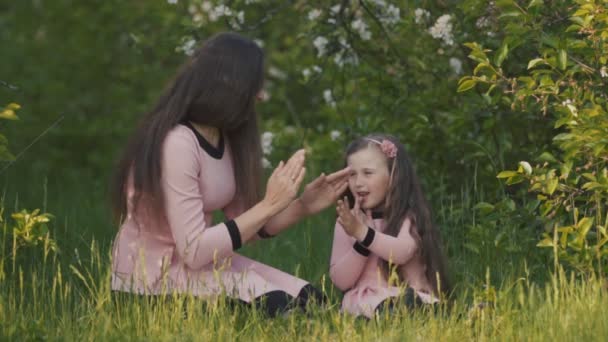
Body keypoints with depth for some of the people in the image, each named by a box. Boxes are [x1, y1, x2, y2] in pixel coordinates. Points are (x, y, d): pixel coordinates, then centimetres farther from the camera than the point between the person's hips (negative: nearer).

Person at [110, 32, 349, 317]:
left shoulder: (224, 139, 7)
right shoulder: (177, 142, -21)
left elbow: (243, 228, 8)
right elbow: (194, 251, -25)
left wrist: (303, 205, -5)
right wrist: (270, 204, -22)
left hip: (197, 261, 9)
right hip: (151, 275, -9)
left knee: (308, 300, -10)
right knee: (274, 305, -26)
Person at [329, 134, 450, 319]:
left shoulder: (410, 215, 4)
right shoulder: (348, 221, 10)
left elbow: (402, 252, -19)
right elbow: (340, 281, 3)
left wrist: (362, 232, -29)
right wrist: (361, 244, -12)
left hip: (412, 298, -1)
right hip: (365, 300, 1)